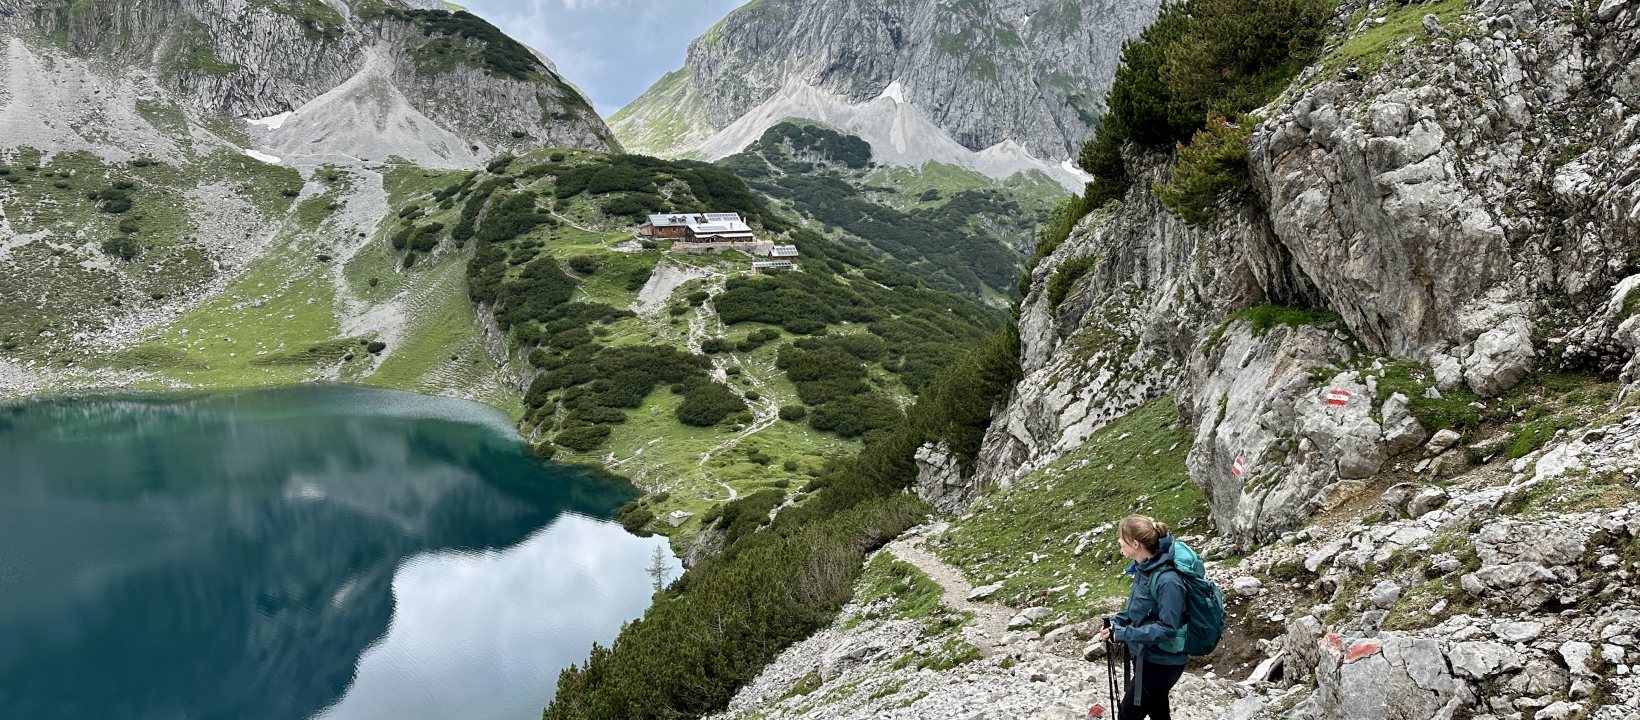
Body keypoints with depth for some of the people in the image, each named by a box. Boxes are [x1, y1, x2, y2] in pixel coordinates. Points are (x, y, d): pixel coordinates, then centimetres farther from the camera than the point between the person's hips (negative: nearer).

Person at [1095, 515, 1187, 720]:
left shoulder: (1167, 581, -29)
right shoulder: (1142, 568, -2)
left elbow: (1167, 628, -27)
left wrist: (1124, 633, -27)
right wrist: (1116, 622, -3)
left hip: (1162, 663, -8)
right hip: (1146, 656, 8)